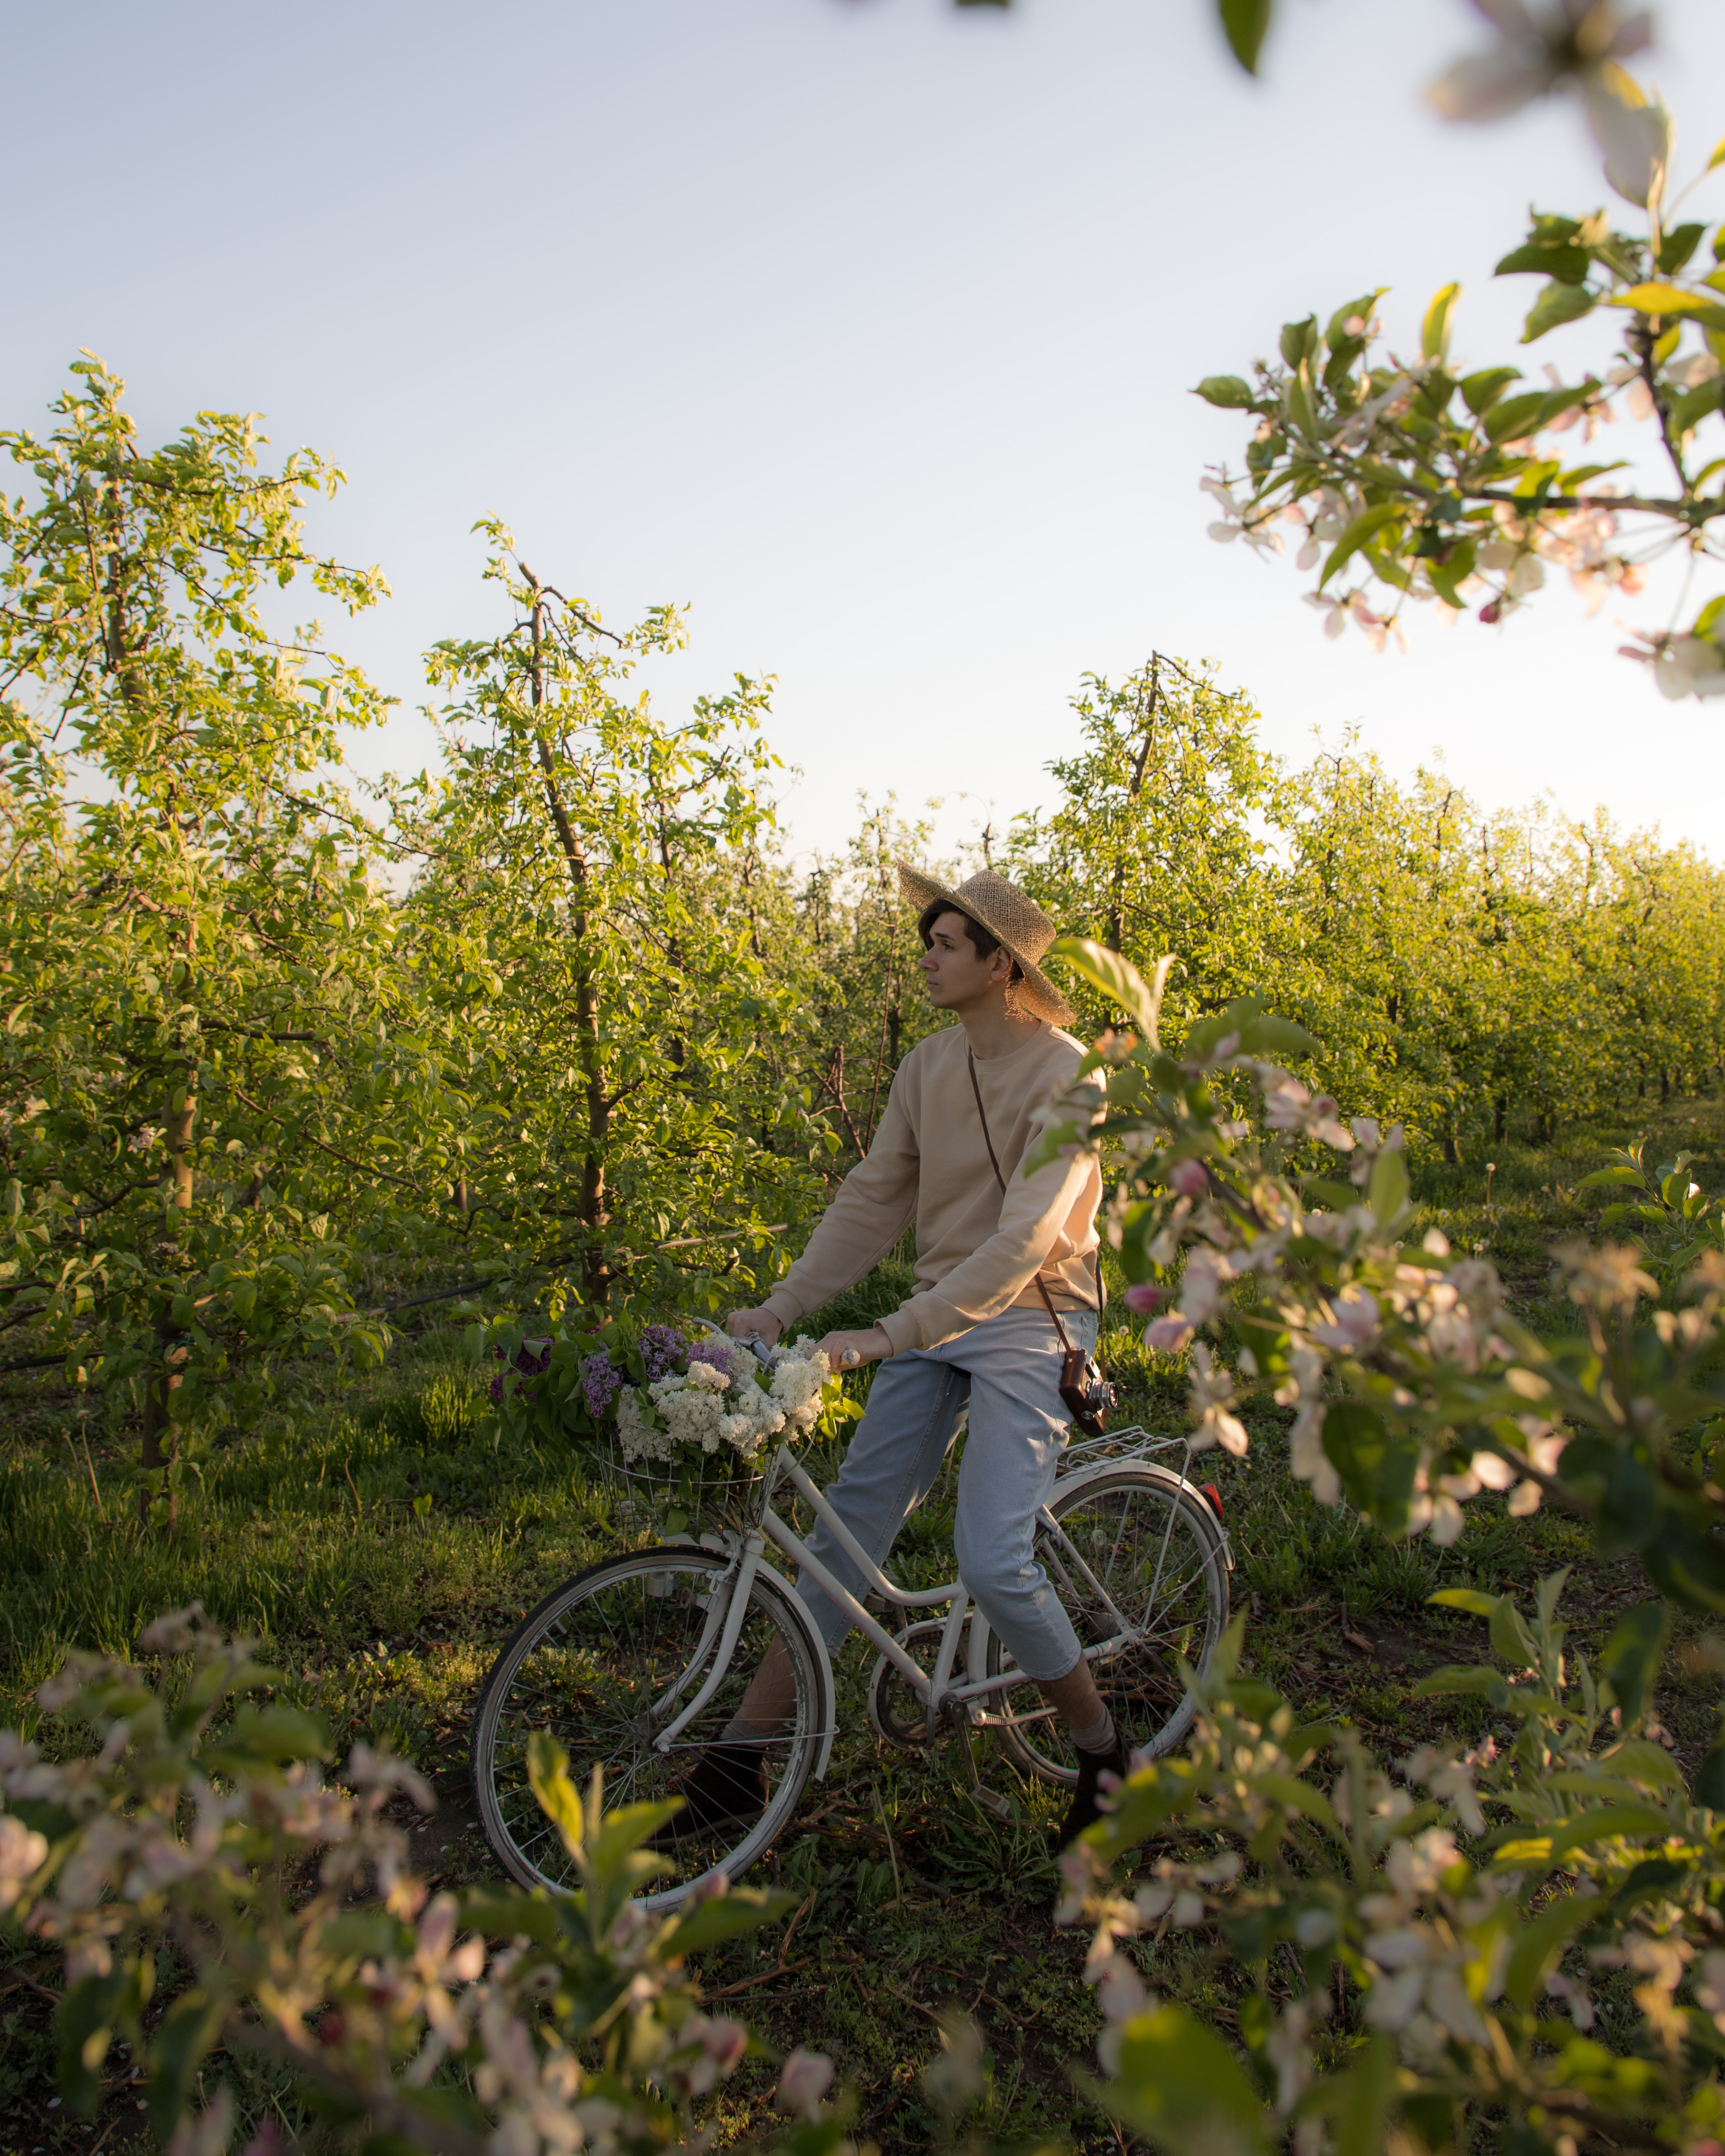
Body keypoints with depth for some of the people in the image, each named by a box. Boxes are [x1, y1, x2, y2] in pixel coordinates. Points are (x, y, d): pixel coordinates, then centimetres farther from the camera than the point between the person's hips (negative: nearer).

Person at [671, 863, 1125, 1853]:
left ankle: (1103, 1746, 15)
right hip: (937, 1316, 6)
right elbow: (873, 1202, 7)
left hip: (1030, 1323, -6)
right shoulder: (929, 1066, 4)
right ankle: (744, 1753, 13)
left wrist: (890, 1335, -33)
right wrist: (779, 1308, -2)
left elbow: (1025, 1239, -26)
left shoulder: (1067, 1076, -17)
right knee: (850, 1519, 4)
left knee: (993, 1563, -12)